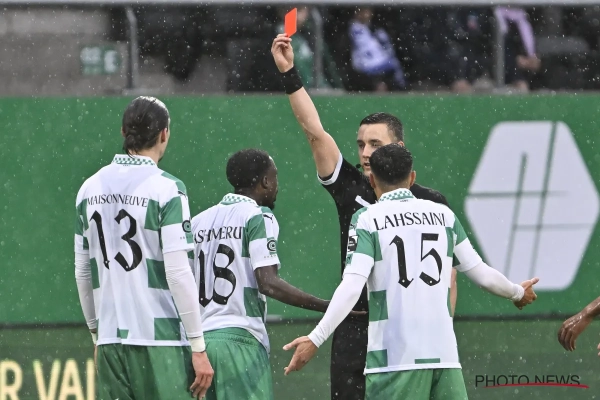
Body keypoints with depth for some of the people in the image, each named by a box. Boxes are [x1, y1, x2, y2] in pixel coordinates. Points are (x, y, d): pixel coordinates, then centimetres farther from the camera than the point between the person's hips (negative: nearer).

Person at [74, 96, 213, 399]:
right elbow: (177, 272, -12)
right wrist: (198, 346, -8)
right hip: (161, 340, -5)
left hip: (110, 340, 5)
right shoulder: (167, 189, -7)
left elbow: (82, 272, 14)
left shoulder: (90, 188, 9)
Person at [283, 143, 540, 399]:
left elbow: (352, 287, -13)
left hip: (395, 357, -4)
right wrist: (517, 293, 35)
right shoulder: (443, 215, 11)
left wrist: (316, 339, -14)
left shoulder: (367, 219, -1)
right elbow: (482, 274, 15)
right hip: (443, 352, 4)